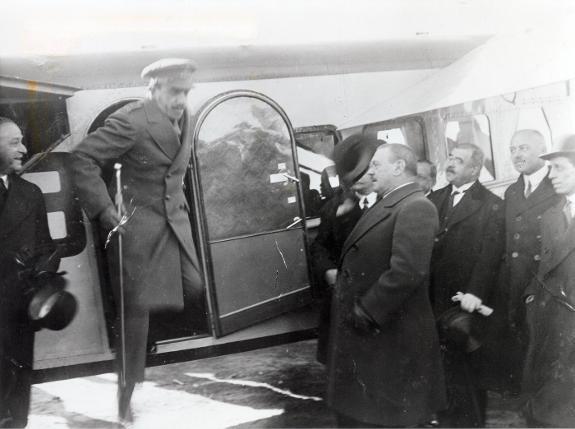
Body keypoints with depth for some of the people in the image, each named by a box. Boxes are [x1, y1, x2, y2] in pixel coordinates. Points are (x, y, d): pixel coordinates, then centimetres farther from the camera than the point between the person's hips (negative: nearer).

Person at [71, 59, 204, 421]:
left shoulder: (183, 118, 8)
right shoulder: (131, 121, -16)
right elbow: (84, 158, -17)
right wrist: (104, 209, -19)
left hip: (175, 221, 7)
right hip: (138, 224, -7)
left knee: (194, 289, -2)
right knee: (137, 309, -1)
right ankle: (126, 393, 14)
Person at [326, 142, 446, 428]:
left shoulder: (416, 207, -17)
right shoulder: (384, 205, 14)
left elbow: (408, 271, -27)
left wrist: (366, 311, -20)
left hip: (390, 337, -9)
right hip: (362, 333, 9)